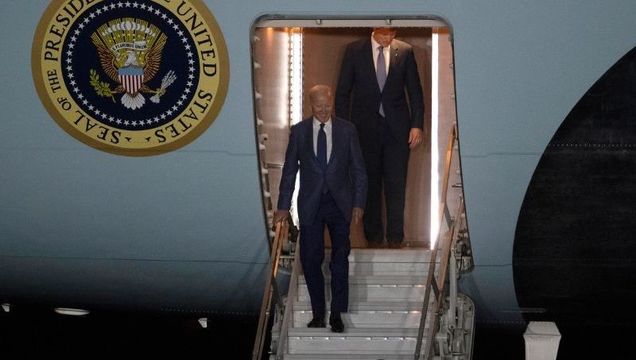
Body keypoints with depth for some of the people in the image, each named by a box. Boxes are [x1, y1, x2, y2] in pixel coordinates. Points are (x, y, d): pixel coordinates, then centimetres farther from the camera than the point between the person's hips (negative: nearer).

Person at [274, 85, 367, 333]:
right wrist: (284, 206, 2)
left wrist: (359, 203, -3)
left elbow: (359, 169, 4)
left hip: (340, 204, 0)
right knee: (310, 260, 1)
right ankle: (318, 314, 13)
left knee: (340, 259, -1)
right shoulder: (299, 131, 2)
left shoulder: (347, 130, 1)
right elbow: (289, 170, 5)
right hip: (310, 205, 0)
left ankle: (337, 315, 6)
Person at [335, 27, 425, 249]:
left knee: (396, 184, -1)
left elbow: (415, 91, 5)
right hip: (365, 127, 0)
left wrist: (417, 125, -3)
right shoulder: (354, 51, 0)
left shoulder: (405, 51, 2)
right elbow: (343, 91, 3)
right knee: (369, 183, 6)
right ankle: (373, 236, 15)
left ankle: (395, 237, 7)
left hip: (397, 128, 0)